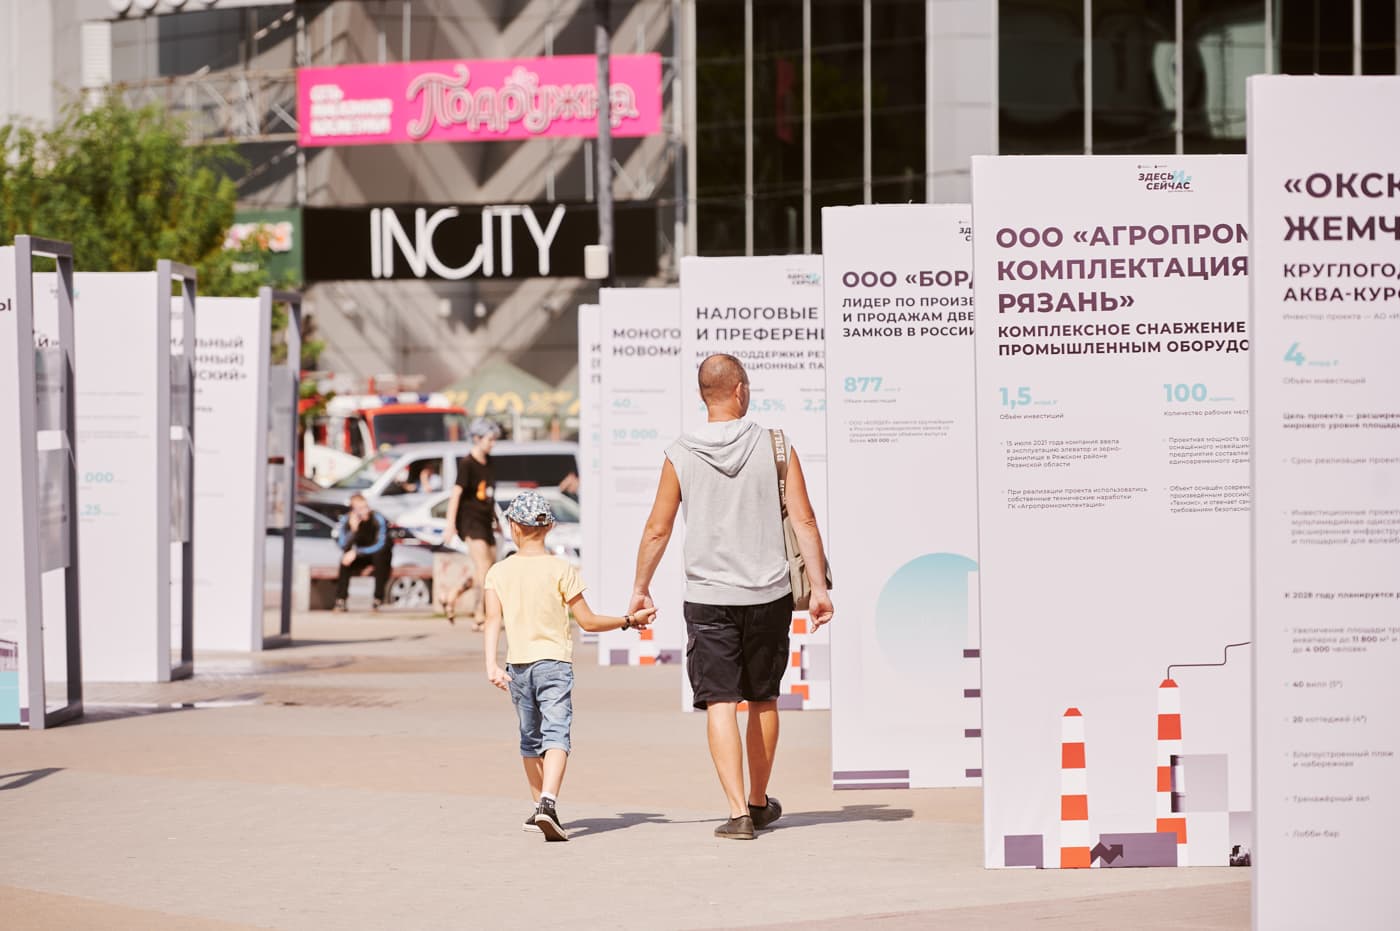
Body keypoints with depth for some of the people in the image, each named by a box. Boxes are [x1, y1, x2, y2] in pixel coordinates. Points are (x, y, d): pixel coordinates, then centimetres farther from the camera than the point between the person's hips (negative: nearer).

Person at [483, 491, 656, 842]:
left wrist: (491, 665, -13)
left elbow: (493, 619, -7)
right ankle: (548, 802, -33)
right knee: (555, 734, -12)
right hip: (554, 661, -3)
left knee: (530, 738, 18)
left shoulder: (499, 572, 4)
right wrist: (629, 621, 10)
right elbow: (588, 621, -2)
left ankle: (539, 807, 28)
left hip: (518, 665, 3)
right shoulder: (561, 569, -3)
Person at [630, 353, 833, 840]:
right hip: (768, 595, 1)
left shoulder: (680, 456, -3)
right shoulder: (774, 447, -4)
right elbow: (804, 521, -6)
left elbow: (657, 531, 3)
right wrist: (819, 587, 0)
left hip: (708, 598, -1)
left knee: (720, 702, -1)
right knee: (763, 699, 16)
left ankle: (738, 812, -11)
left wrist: (640, 588, 16)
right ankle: (759, 803, 28)